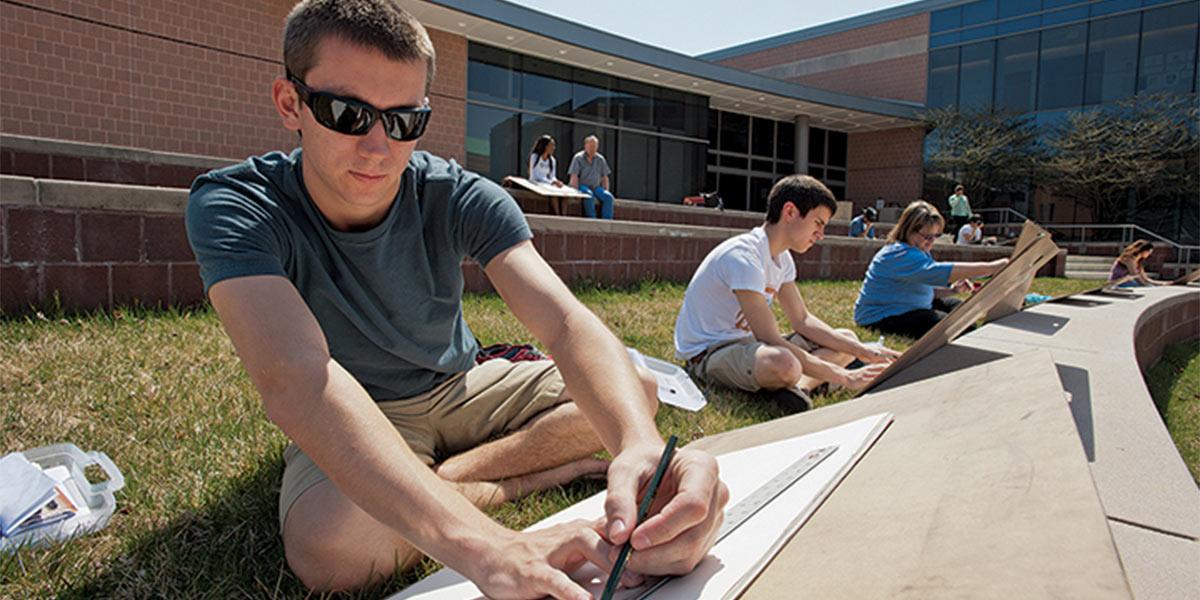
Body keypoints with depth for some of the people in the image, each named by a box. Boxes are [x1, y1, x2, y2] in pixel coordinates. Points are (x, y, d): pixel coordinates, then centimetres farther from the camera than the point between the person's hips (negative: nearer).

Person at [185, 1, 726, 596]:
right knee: (328, 546, -36)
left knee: (636, 393, -12)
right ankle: (520, 479, -10)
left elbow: (567, 323, -30)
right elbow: (294, 379, -41)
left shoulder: (462, 200, -17)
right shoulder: (232, 206, -24)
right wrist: (477, 544, -56)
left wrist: (640, 443, -53)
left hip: (459, 390, 3)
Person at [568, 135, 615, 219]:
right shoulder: (578, 158, -1)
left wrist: (606, 191, 3)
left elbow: (604, 178, 16)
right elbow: (574, 177, -9)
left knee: (608, 197, -23)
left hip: (596, 187, 4)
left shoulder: (600, 159, 11)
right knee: (589, 195, -36)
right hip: (582, 186, -4)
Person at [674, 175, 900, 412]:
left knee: (847, 339, 8)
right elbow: (771, 340, -27)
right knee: (785, 363, -42)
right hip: (706, 353, -10)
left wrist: (864, 351, -1)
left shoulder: (782, 258, 6)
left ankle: (799, 386, -16)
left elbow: (802, 320, 10)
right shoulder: (743, 257, -25)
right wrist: (844, 377, -23)